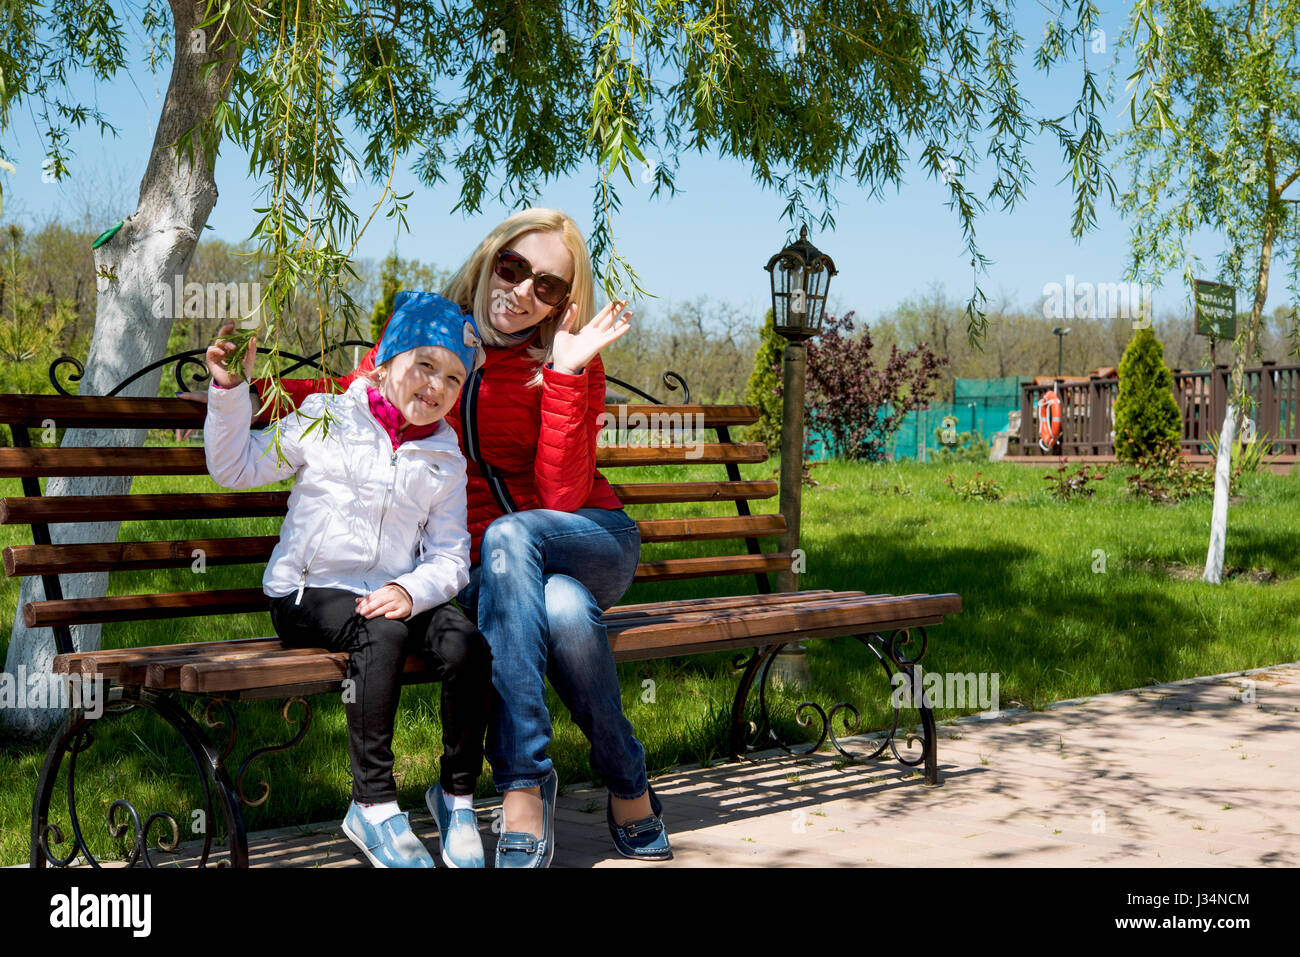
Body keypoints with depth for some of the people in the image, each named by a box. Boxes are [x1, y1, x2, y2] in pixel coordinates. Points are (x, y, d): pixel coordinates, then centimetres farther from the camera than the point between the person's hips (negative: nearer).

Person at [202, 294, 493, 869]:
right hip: (308, 593, -3)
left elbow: (450, 558, 5)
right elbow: (234, 467, 6)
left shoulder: (446, 460, 11)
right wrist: (229, 391, -8)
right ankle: (373, 804, -26)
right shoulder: (325, 421, 4)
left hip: (394, 596, 3)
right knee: (383, 633, -35)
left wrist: (410, 591, -16)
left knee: (467, 644, -26)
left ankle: (457, 794, -6)